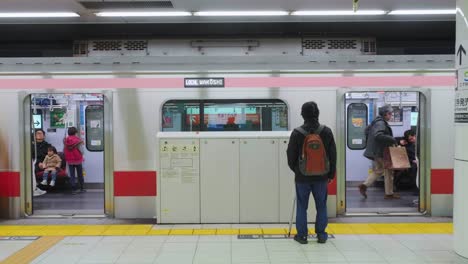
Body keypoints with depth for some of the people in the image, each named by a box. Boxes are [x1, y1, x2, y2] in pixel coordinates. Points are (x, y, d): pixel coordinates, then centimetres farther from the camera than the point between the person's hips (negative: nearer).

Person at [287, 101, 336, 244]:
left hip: (302, 176, -1)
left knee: (302, 206, 8)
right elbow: (333, 155, 2)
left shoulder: (297, 133, -11)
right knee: (321, 206, 13)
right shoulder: (327, 132, -5)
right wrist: (331, 174, 12)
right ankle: (321, 234, 18)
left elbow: (291, 155, -2)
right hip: (321, 176, 2)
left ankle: (301, 234, 13)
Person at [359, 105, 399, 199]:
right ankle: (389, 193, 11)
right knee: (388, 172, 2)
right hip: (380, 152, -10)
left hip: (376, 152, 10)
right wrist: (392, 140, -25)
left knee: (377, 170, 18)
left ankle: (364, 185, 7)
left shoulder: (378, 122, 14)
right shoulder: (380, 123, -18)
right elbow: (378, 135, -32)